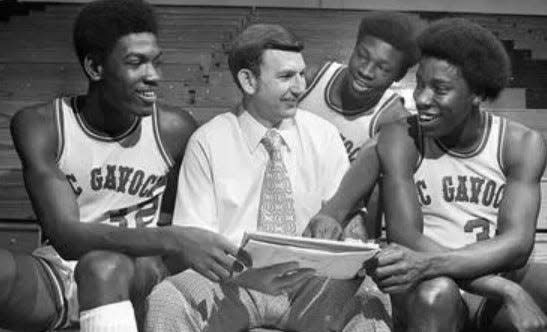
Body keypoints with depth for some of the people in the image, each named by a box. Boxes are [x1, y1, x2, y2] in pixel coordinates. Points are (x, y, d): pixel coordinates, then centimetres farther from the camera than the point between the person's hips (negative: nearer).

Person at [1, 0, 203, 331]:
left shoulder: (174, 130, -6)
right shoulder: (40, 126, -9)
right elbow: (65, 237, -22)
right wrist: (172, 239, -34)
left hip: (139, 270, 1)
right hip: (58, 272, 0)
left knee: (103, 264, -35)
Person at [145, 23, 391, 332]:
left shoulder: (324, 136, 7)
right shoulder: (207, 142, 1)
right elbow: (192, 236, -4)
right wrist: (242, 271, -25)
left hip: (310, 280, 1)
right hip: (234, 280, 0)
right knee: (166, 302, -30)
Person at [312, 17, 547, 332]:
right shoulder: (401, 139, -5)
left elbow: (517, 244, -14)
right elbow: (405, 238, -16)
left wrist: (427, 264, -32)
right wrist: (507, 292, -27)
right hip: (432, 299, -1)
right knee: (434, 293, -35)